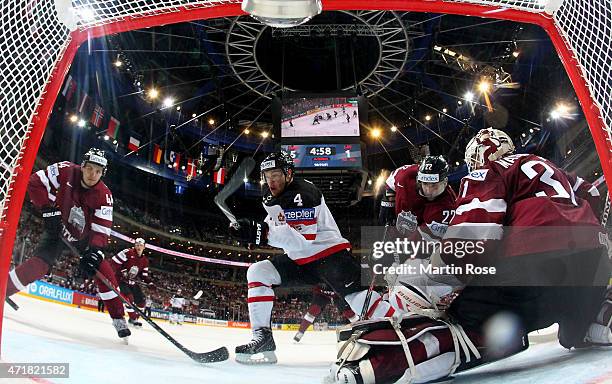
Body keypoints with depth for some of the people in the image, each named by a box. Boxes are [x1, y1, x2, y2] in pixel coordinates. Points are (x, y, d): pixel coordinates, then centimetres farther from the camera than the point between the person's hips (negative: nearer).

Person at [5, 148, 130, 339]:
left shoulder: (104, 195, -23)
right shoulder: (66, 171, -23)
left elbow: (101, 229, -26)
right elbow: (35, 182, -14)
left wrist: (95, 252, -42)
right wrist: (48, 209, -22)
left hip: (84, 237, 0)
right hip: (57, 228, 0)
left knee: (103, 270, -11)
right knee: (38, 264, -18)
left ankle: (118, 318, -5)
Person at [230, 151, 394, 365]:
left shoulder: (304, 193, -21)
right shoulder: (271, 197, 7)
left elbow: (302, 240, -31)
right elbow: (275, 227, 22)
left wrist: (263, 232, -41)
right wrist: (252, 231, 0)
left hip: (329, 252, -8)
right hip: (298, 260, 8)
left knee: (357, 295, -24)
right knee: (257, 272, -5)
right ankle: (263, 337, -6)